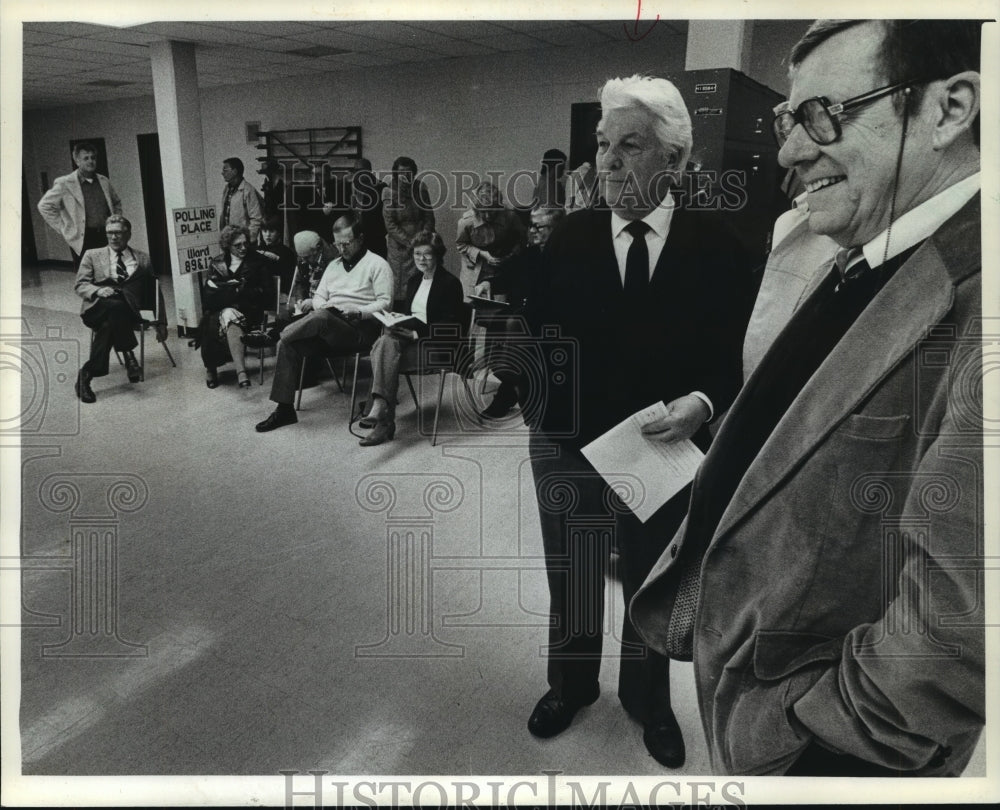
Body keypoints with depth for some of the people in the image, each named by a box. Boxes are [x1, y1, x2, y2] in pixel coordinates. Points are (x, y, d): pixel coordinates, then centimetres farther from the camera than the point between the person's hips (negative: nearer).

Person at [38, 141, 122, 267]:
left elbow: (116, 203, 27)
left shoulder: (104, 181, 12)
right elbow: (44, 206, 1)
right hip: (82, 240, -4)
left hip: (105, 237, 4)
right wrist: (63, 229, -3)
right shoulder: (64, 184, -2)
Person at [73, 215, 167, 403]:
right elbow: (80, 285, 9)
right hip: (97, 308, -1)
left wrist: (161, 323, 9)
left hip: (129, 311, 1)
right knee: (115, 306, -38)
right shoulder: (92, 255, 19)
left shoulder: (142, 259, 20)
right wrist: (98, 290, -15)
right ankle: (128, 356, -31)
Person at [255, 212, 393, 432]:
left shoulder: (377, 264, 3)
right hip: (328, 328, 7)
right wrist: (314, 302, -1)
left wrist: (358, 312, -21)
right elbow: (320, 296, 23)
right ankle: (284, 409, -17)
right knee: (288, 345, -18)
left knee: (321, 317, -37)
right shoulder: (334, 265, 25)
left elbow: (385, 303, -6)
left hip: (359, 330, -6)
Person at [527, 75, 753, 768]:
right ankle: (571, 684, 47)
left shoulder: (715, 243, -7)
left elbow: (736, 354, -6)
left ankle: (647, 698, 47)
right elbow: (538, 332, -8)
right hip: (569, 445, 1)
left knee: (652, 586, 20)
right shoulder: (569, 237, -4)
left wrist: (702, 402, -21)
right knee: (572, 581, 19)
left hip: (665, 449, 0)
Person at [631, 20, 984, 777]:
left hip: (813, 741, -7)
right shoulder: (866, 273, 2)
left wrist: (795, 723, -19)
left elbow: (961, 627, -31)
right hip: (745, 662, 7)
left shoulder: (971, 304, -29)